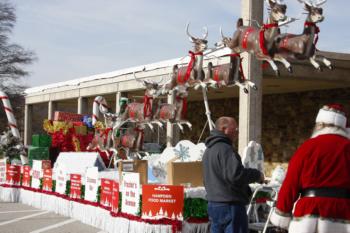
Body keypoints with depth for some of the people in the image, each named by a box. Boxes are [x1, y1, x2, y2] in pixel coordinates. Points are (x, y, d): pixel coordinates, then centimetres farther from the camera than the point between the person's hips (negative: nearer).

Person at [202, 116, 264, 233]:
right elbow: (236, 174, -27)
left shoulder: (208, 150, 17)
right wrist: (257, 175, -11)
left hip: (213, 203, 10)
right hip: (230, 205, -10)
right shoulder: (224, 149, -16)